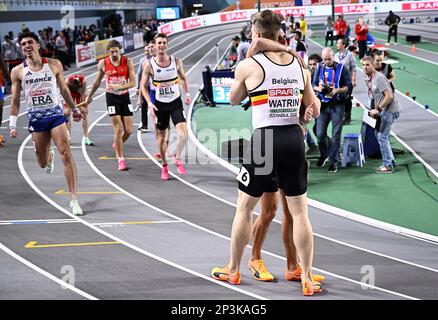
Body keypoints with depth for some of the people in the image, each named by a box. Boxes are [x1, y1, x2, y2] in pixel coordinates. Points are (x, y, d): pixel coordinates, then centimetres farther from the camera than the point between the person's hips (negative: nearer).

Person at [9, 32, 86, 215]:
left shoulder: (54, 64, 1)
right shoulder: (18, 71, 2)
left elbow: (63, 89, 13)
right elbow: (15, 100, 7)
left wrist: (74, 109, 19)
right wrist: (12, 124, 3)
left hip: (55, 113, -1)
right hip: (35, 117, 1)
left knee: (65, 153, -14)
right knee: (42, 163, 6)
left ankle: (74, 199, -12)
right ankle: (49, 157, 48)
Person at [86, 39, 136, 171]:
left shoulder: (127, 61, -7)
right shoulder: (103, 63, -4)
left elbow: (133, 82, -10)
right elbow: (97, 81, 12)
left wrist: (118, 86, -25)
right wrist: (89, 96, 20)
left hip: (125, 96, 2)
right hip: (112, 97, -1)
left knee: (128, 130, 2)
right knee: (118, 130, -9)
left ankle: (117, 145, 34)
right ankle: (120, 159, 1)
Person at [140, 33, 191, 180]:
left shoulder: (176, 61, -5)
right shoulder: (149, 65, -9)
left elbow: (183, 77, 12)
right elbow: (143, 85, -1)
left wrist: (187, 93, 1)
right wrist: (149, 103, -11)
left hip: (176, 102, 0)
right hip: (160, 104, 0)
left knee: (183, 133, -15)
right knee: (162, 135, 9)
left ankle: (178, 158, 12)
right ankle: (164, 166, 26)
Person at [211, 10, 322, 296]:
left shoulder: (249, 65, -3)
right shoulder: (299, 66, 8)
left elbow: (234, 100, 16)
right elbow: (314, 110, 13)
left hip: (265, 139, -3)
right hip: (295, 139, 3)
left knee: (244, 207, 14)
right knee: (300, 212, 9)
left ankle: (233, 271, 26)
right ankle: (307, 280, 10)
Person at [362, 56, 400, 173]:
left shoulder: (379, 77, -20)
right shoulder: (369, 79, 10)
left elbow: (389, 96, -24)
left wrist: (377, 109, -22)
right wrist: (373, 110, 10)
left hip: (390, 110, -10)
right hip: (383, 110, 10)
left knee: (382, 137, -9)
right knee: (378, 134, 18)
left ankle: (388, 166, 0)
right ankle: (391, 160, 29)